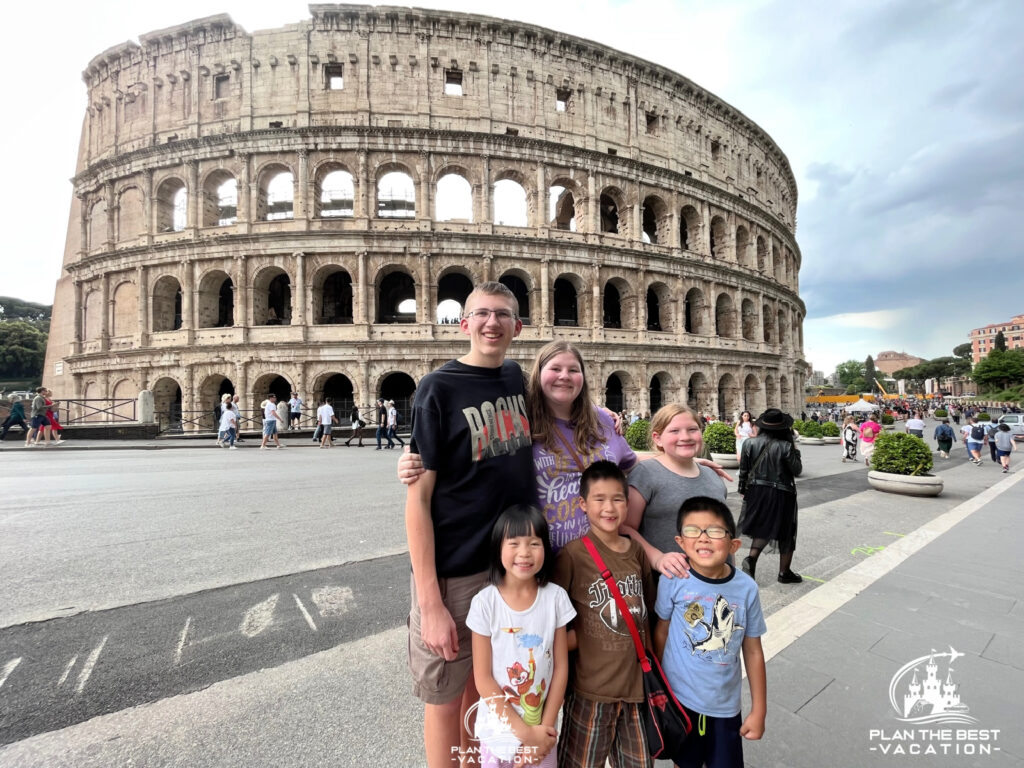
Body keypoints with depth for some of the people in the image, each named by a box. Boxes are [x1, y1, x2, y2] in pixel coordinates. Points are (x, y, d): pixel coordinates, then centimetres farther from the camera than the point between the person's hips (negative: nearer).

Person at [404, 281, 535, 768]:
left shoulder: (516, 377, 3)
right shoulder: (439, 388, -13)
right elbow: (418, 497, -14)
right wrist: (430, 601, -16)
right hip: (456, 572, -5)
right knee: (445, 696, 14)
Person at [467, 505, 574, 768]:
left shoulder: (555, 597, -13)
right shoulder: (485, 602, -19)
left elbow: (561, 667, -5)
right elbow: (482, 679, -13)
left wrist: (545, 726, -7)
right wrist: (525, 731, -13)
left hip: (541, 728, 1)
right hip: (499, 730, -1)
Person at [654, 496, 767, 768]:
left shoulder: (746, 588, -15)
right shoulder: (673, 580, -20)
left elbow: (753, 651, -3)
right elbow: (661, 632, -7)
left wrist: (759, 709, 4)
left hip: (726, 705, 1)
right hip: (679, 699, -1)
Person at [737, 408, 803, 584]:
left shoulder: (750, 443, -5)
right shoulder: (786, 446, -16)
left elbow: (743, 470, 1)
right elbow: (797, 470, -7)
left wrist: (743, 490, 13)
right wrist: (796, 452, 6)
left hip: (756, 491, 4)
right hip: (781, 494, -3)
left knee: (763, 528, 18)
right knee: (785, 533, 13)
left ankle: (751, 559, -2)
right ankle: (784, 572, 24)